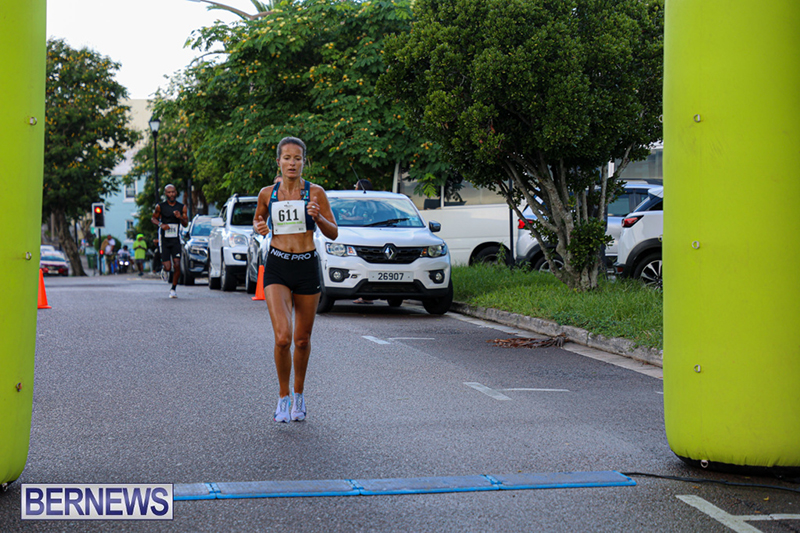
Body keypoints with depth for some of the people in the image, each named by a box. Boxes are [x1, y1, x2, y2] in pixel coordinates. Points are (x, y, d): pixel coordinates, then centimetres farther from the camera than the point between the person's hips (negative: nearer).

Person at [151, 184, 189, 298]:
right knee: (168, 267, -8)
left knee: (177, 265, -10)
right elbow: (154, 218, 13)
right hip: (164, 240, -1)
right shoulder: (160, 206, 0)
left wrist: (180, 218, -16)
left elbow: (186, 224, 6)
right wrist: (161, 224, -8)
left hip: (176, 240, 1)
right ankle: (164, 270, 31)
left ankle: (173, 289, 6)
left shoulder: (182, 207, 4)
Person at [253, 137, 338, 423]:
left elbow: (333, 233, 3)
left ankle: (299, 394, 32)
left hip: (307, 267, 0)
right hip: (277, 268, 0)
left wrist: (318, 217, -17)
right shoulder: (267, 193, 4)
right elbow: (258, 218, 22)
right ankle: (283, 397, 3)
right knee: (282, 337, -16)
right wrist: (259, 227, -1)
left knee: (302, 339, 9)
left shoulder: (315, 193, 0)